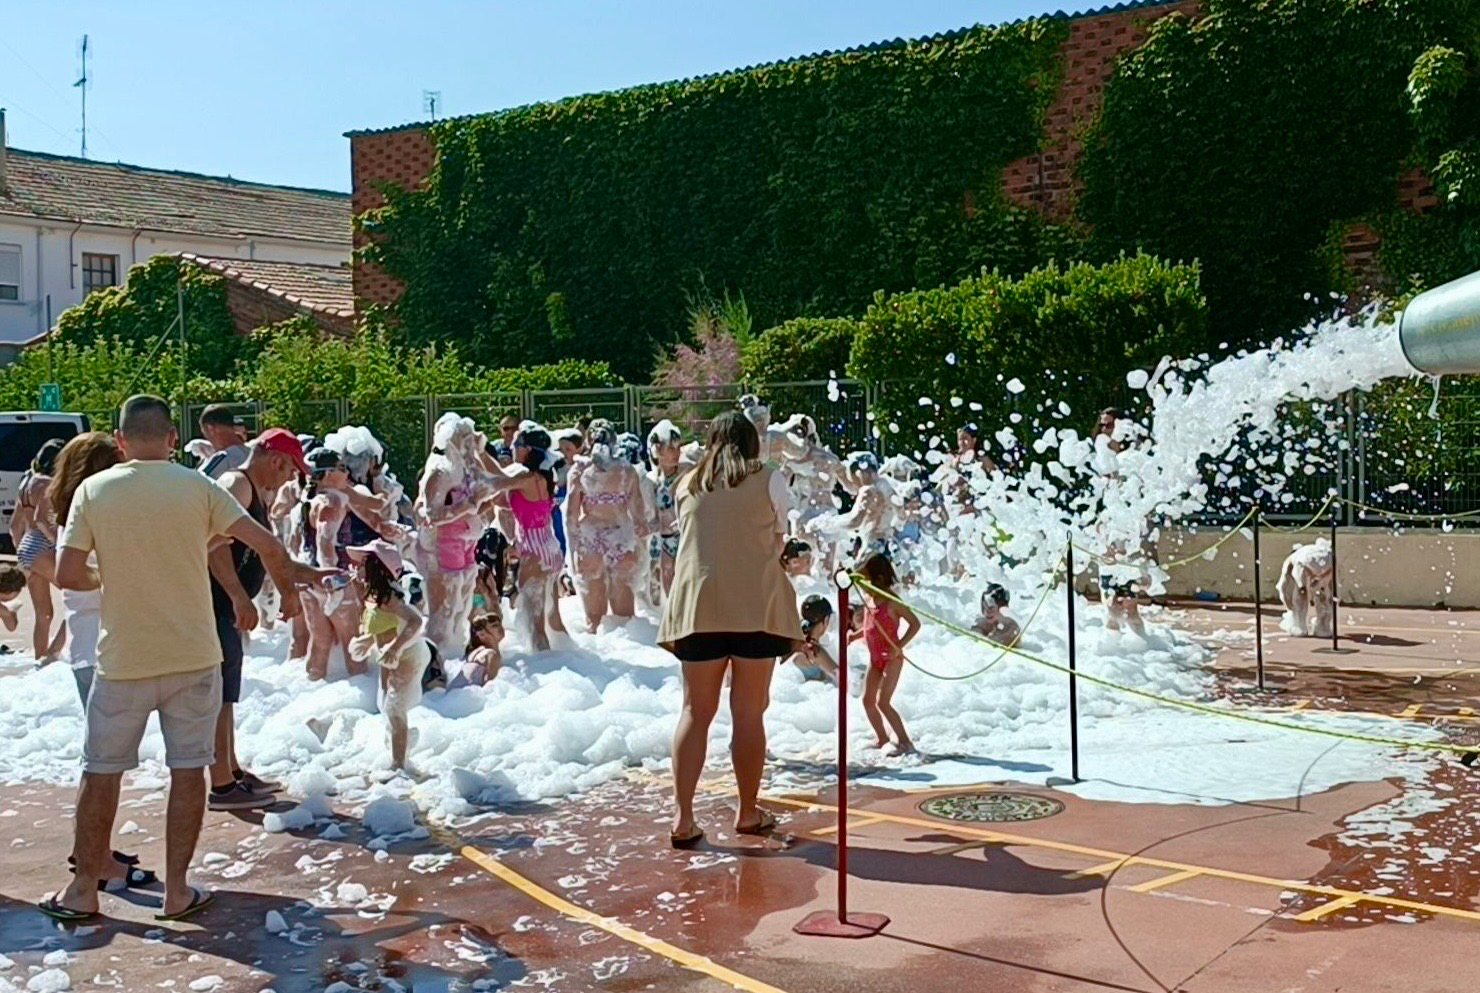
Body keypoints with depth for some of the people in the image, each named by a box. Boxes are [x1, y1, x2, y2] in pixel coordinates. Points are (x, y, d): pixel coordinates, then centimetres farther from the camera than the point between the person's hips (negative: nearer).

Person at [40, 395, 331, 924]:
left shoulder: (93, 490, -4)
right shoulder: (198, 487, -5)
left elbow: (67, 575, -7)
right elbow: (267, 546, -8)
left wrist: (106, 578, 13)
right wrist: (291, 580, 11)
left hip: (123, 661, 0)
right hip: (193, 658, 0)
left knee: (101, 772, 13)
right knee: (188, 770, 9)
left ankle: (84, 889, 22)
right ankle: (177, 891, 13)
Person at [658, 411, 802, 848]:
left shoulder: (688, 484, 12)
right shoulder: (769, 480, 5)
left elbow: (688, 539, 16)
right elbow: (778, 542, 10)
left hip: (697, 603, 2)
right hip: (757, 604, -2)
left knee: (696, 711, 6)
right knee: (749, 714, 6)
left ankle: (682, 817, 0)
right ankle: (748, 813, 16)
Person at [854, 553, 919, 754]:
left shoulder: (891, 602, -19)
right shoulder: (868, 600, 5)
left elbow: (915, 624, -20)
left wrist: (899, 646, -26)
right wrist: (854, 635, 4)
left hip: (891, 658, -8)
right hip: (875, 658, 8)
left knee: (883, 702, -11)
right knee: (868, 700, 10)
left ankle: (904, 741, -2)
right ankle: (883, 739, 26)